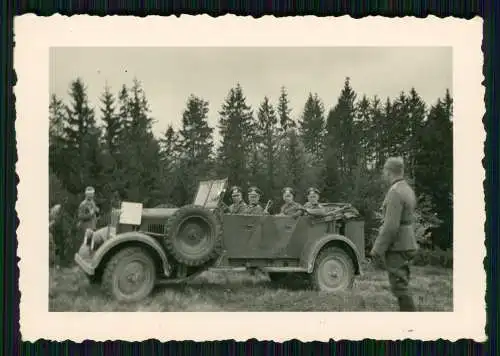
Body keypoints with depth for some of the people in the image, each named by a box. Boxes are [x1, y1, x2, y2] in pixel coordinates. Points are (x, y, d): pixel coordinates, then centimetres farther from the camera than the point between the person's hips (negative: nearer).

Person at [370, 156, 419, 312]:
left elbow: (391, 226, -23)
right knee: (401, 285, 17)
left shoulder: (395, 192, -18)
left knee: (399, 286, -4)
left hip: (397, 247, -10)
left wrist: (377, 251, -18)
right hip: (406, 244, 10)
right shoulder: (407, 189, 13)